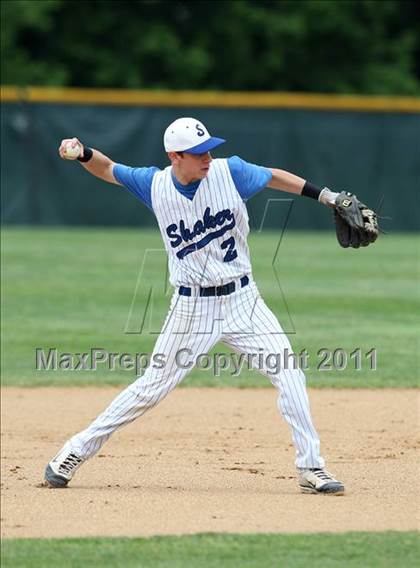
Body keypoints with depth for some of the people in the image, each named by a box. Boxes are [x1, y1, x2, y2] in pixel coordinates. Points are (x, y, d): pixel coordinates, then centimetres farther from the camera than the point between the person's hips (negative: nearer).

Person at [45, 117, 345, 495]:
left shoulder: (229, 171, -8)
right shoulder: (154, 185, -7)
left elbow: (273, 177, 7)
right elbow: (108, 170, 5)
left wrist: (327, 197, 7)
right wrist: (82, 153, -15)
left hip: (242, 299, 1)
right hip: (192, 307, -1)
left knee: (289, 375, -9)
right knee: (152, 387, 2)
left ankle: (311, 469, -1)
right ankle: (76, 452, 14)